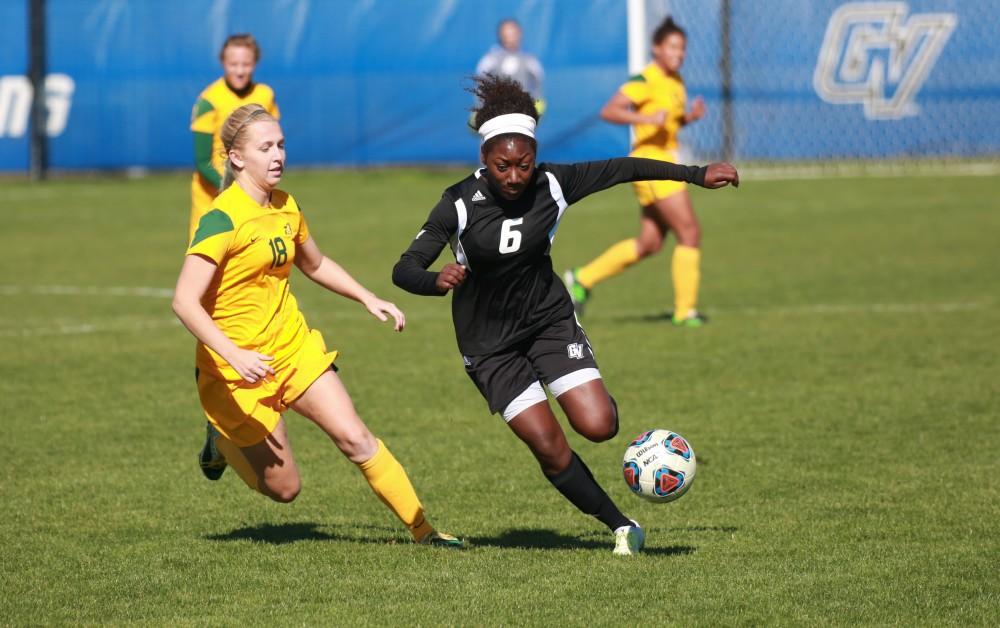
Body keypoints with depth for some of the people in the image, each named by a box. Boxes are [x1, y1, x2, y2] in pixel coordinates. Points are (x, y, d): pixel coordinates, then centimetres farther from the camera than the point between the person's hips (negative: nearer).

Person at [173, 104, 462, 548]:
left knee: (354, 437, -9)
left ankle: (422, 529, -1)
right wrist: (234, 356, -36)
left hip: (294, 346, 6)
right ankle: (222, 442, 30)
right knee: (284, 488, 1)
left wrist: (367, 298, 14)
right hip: (238, 367, -6)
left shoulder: (285, 207, 5)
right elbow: (185, 302, -26)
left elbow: (315, 264, 25)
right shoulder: (223, 220, -20)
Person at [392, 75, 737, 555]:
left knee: (598, 426, -14)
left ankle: (596, 400, 24)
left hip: (549, 319, 2)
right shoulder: (459, 204, -20)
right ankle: (620, 526, 8)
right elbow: (404, 269, -22)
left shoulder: (552, 185, -14)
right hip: (489, 343, -2)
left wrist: (697, 174, 2)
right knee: (548, 446, -10)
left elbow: (624, 169, -1)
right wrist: (436, 281, -45)